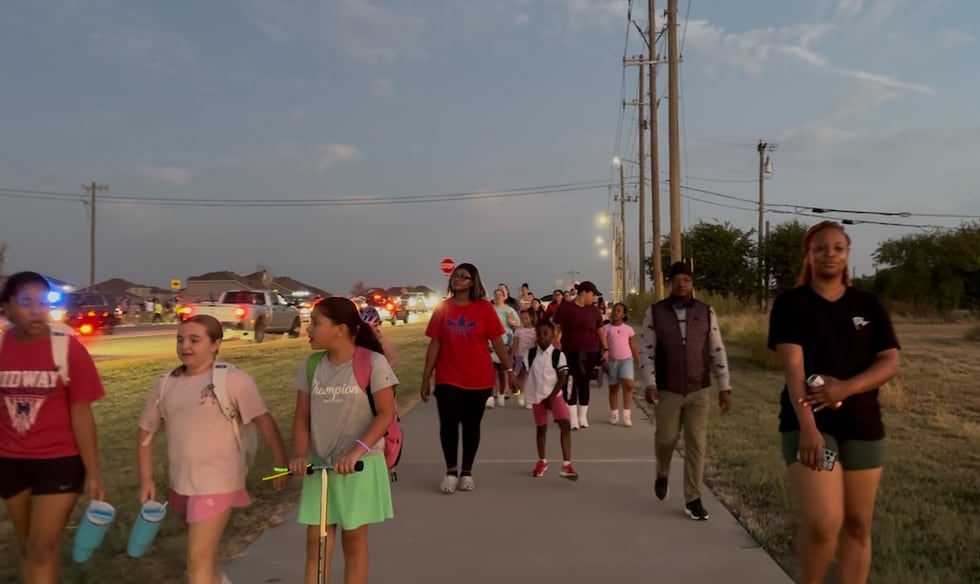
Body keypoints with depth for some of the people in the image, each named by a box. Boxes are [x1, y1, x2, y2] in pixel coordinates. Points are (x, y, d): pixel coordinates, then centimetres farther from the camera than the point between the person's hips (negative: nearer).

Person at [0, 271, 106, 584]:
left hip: (59, 460, -4)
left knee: (43, 548, -2)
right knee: (27, 547, 17)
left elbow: (81, 413, -10)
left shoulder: (68, 349, -13)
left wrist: (93, 473, -9)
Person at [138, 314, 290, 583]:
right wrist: (146, 479, 6)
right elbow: (146, 431, 10)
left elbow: (264, 420, -10)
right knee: (204, 549, 25)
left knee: (199, 557, -8)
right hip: (181, 483, 6)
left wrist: (282, 462, -9)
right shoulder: (166, 385, 1)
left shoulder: (232, 380, -14)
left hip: (217, 483, -6)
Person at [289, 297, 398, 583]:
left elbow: (386, 413, -14)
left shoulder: (373, 363, -13)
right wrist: (300, 454, -12)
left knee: (354, 537, 9)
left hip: (361, 464, -4)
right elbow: (302, 416, 3)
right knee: (316, 538, 7)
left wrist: (357, 450, -25)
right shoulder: (311, 366, 1)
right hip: (320, 464, 4)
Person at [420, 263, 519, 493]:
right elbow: (434, 344, 2)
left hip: (478, 379, 0)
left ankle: (466, 472, 24)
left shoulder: (484, 308, -3)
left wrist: (510, 371, -6)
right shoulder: (442, 308, 1)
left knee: (471, 425, 9)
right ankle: (451, 471, 16)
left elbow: (497, 342, -2)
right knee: (448, 423, -3)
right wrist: (426, 378, 1)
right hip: (448, 378, 1)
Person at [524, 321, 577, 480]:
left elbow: (562, 379, -8)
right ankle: (542, 461, 31)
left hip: (555, 395, -2)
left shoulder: (558, 354, -8)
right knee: (541, 428, 13)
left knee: (565, 425, -15)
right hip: (537, 397, 2)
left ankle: (566, 465, -13)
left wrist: (551, 396, -13)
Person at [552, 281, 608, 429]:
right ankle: (573, 418, 5)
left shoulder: (593, 310, 7)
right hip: (570, 352, -3)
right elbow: (556, 329, -4)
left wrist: (605, 348, 6)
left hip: (589, 352, 3)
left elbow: (600, 330, 11)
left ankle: (583, 417, 18)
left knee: (585, 383, 8)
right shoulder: (565, 308, -4)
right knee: (571, 383, -2)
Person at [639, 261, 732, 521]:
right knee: (666, 439, 8)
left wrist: (724, 387, -1)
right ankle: (662, 474, 40)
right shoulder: (655, 312, -3)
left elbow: (717, 352, 3)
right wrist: (649, 384, -13)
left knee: (697, 444, 2)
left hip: (699, 391, 1)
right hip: (667, 391, -1)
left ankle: (693, 499, 12)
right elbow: (646, 351, -4)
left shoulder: (706, 312, 1)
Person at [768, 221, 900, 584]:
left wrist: (845, 388, -19)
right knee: (824, 521, -14)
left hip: (862, 425, 4)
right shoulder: (791, 303, -3)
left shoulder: (868, 305, 8)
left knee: (858, 524, 10)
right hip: (808, 423, -4)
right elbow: (793, 366, -14)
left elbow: (890, 362, 0)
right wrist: (807, 426, -24)